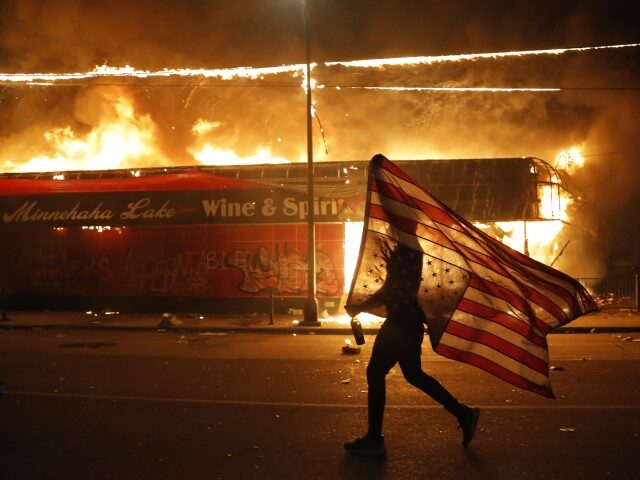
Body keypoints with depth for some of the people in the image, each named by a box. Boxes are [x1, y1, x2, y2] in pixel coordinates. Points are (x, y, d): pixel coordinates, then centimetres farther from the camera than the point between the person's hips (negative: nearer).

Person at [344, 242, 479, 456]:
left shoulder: (405, 250, -17)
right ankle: (463, 414, 25)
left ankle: (374, 439, 4)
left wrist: (360, 307, -13)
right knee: (414, 374, 19)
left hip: (401, 324, -10)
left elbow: (392, 289, -20)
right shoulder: (410, 249, 12)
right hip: (409, 321, 10)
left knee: (375, 373, -2)